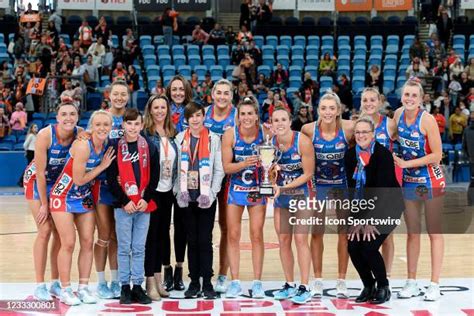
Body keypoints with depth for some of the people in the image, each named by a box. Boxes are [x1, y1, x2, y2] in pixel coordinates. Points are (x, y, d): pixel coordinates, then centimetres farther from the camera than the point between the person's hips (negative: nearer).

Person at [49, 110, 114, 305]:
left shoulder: (106, 146, -4)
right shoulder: (83, 146, -25)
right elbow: (78, 179, -21)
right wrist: (102, 167, -15)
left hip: (85, 197, 7)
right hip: (64, 196, -7)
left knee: (88, 242, 3)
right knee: (68, 243, -6)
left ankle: (83, 288, 11)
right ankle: (65, 290, 3)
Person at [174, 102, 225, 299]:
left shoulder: (213, 139, 1)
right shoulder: (180, 139, 8)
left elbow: (219, 169, -1)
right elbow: (176, 168, 6)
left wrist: (210, 192, -9)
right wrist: (180, 191, -6)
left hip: (206, 197, -2)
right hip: (187, 197, 2)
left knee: (205, 240, -3)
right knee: (192, 240, 7)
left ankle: (207, 283, 3)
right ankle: (194, 282, 12)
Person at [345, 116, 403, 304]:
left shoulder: (383, 154, -18)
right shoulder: (350, 155, -2)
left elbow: (383, 190, -21)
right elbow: (352, 189, -4)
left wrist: (371, 220, -23)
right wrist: (357, 219, -12)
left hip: (387, 206, -5)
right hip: (365, 206, 5)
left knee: (369, 247, -18)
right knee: (353, 246, -8)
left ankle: (383, 287, 4)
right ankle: (368, 286, 13)